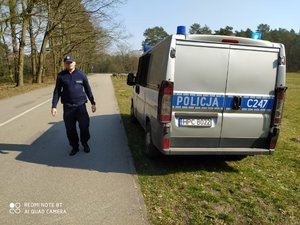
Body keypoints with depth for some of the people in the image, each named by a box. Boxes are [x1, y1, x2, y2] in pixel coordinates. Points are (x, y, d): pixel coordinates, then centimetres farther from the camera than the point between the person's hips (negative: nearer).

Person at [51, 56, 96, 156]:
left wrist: (93, 103, 7)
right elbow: (57, 91, 4)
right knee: (70, 129, 7)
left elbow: (88, 89, 8)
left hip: (81, 105, -1)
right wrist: (54, 106, -2)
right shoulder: (61, 76, 4)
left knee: (84, 126, 1)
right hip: (67, 107, 1)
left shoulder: (81, 75, 3)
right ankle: (74, 146, 24)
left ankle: (85, 143, 25)